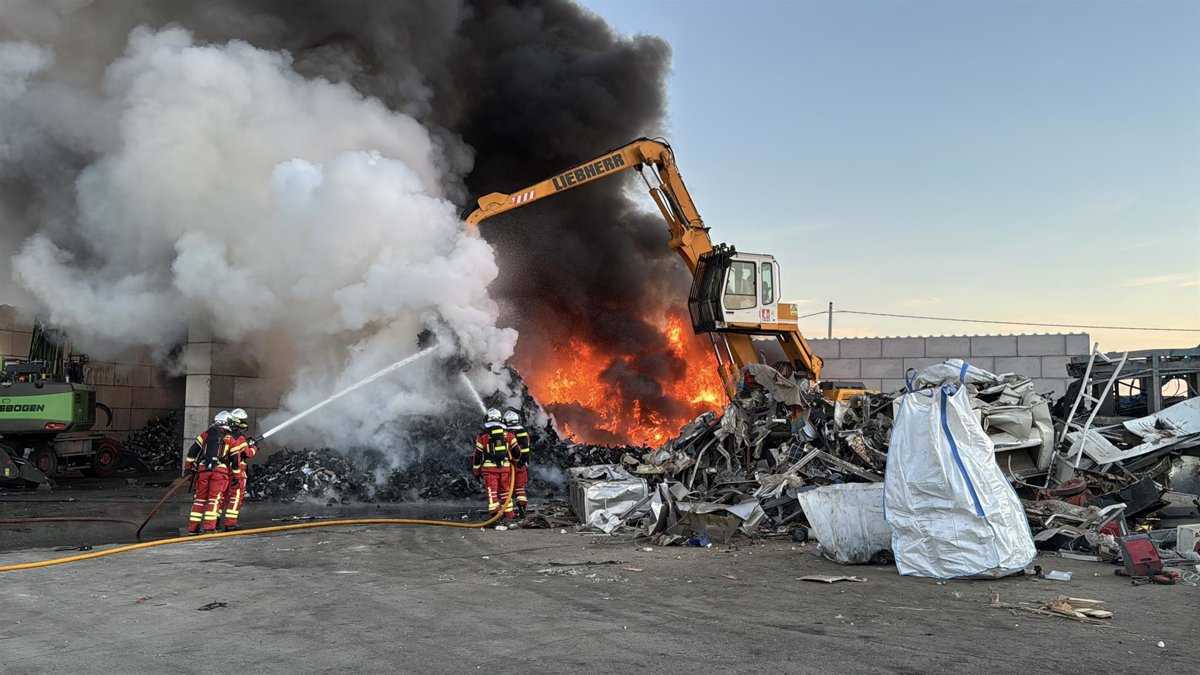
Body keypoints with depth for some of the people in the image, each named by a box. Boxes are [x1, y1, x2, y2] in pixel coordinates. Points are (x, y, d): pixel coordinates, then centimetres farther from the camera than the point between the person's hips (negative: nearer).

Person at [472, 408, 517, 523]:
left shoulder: (482, 435, -1)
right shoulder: (507, 433, 6)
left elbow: (477, 454, 2)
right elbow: (516, 451, 9)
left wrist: (476, 471, 11)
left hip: (489, 467, -3)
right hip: (505, 467, 3)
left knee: (492, 491, -1)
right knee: (505, 490, 15)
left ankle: (495, 513, -13)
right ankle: (509, 513, 18)